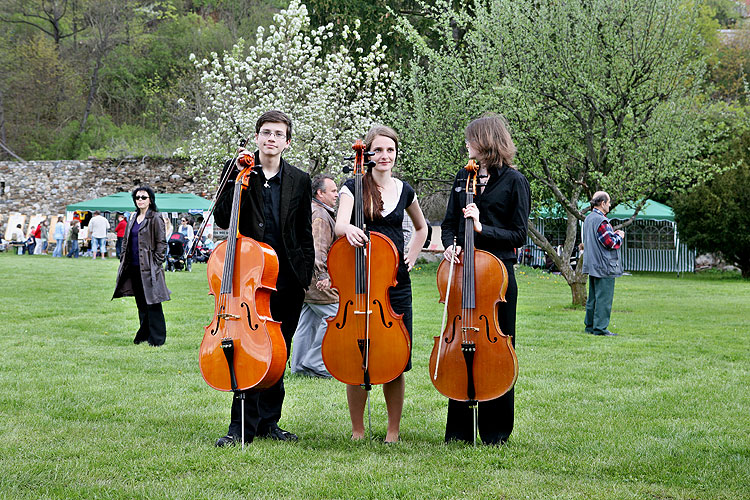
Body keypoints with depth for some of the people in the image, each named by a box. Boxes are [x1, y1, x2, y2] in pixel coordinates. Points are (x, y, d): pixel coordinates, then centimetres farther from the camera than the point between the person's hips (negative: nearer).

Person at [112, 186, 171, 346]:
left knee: (152, 303, -6)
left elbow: (161, 243, -8)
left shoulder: (155, 219, -5)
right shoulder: (133, 218, 15)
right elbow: (126, 241, 21)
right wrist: (123, 259, 13)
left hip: (148, 267, -7)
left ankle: (156, 338, -2)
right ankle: (144, 335, 19)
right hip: (134, 267, 7)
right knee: (140, 303, 12)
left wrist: (157, 264, -13)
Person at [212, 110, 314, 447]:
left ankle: (268, 422, 19)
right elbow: (222, 220, -8)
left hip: (287, 281, 3)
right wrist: (236, 177, -15)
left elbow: (305, 235, 13)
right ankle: (243, 426, -1)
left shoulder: (299, 181, 9)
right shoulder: (237, 171, 3)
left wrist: (306, 275, 7)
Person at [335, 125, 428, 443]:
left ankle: (393, 430, 14)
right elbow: (339, 224, -16)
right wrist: (348, 229, -38)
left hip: (396, 283, 2)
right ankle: (358, 430, 13)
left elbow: (421, 229, 27)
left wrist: (412, 256, 11)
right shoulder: (354, 187, 1)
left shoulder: (404, 190, 10)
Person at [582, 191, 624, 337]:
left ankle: (590, 325, 20)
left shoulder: (588, 218, 13)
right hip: (604, 267, -10)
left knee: (593, 297, 15)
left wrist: (613, 234, 14)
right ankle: (600, 327, -5)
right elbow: (610, 243, -19)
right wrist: (619, 236, 0)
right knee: (604, 298, -6)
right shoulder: (601, 221, -18)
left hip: (592, 265, 10)